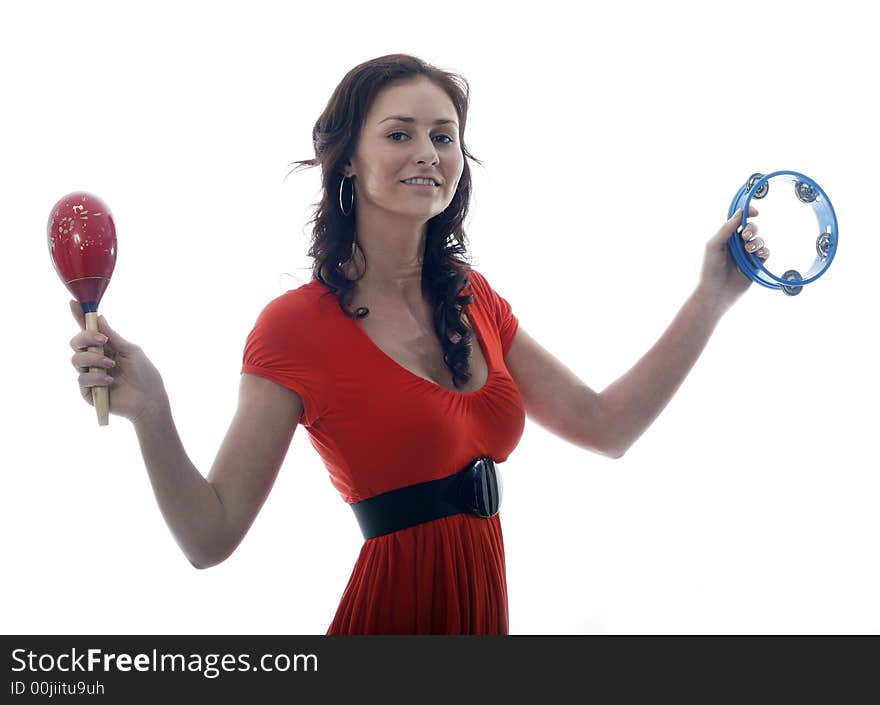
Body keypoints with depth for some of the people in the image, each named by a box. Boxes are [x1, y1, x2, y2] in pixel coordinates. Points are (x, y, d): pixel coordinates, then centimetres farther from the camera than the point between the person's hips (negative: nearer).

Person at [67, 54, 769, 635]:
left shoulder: (474, 299, 6)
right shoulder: (298, 324, -12)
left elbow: (605, 426, 7)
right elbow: (211, 538, -14)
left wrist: (712, 296, 7)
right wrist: (150, 415, -31)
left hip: (485, 607, 6)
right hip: (393, 610, -6)